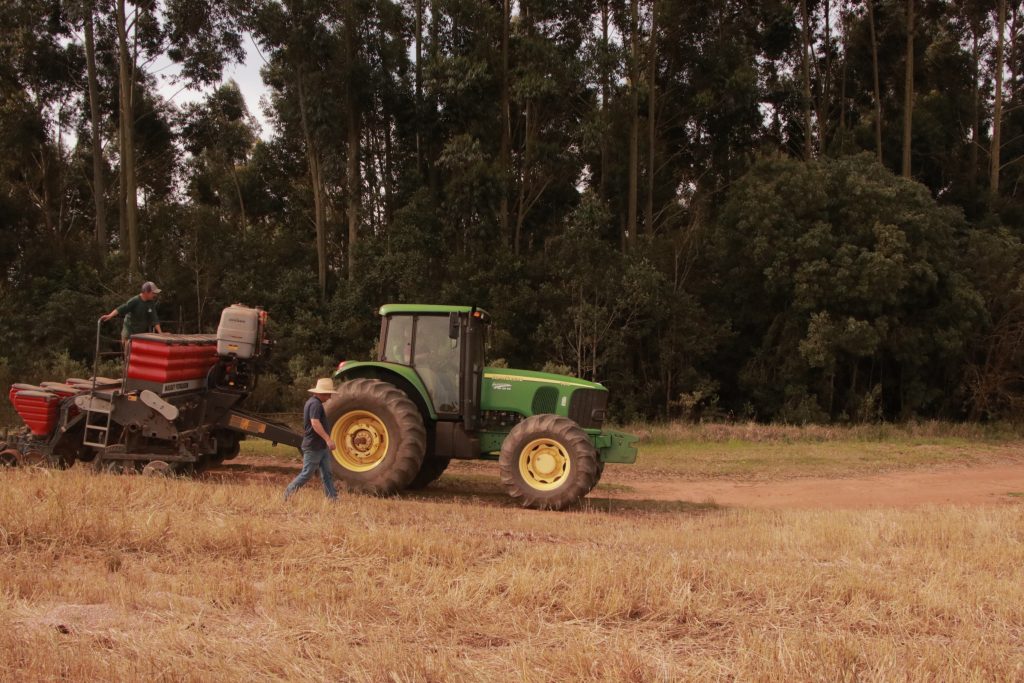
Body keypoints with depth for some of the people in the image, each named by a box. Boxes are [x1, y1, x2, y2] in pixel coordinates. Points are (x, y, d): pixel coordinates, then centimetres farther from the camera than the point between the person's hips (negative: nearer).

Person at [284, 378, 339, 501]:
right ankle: (287, 494, 10)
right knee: (306, 474, -2)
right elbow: (315, 423, -29)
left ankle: (333, 499, 7)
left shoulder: (314, 402, 17)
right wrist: (327, 439, -34)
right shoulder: (315, 404, -17)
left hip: (321, 447, 10)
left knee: (327, 475, 7)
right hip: (313, 447, -10)